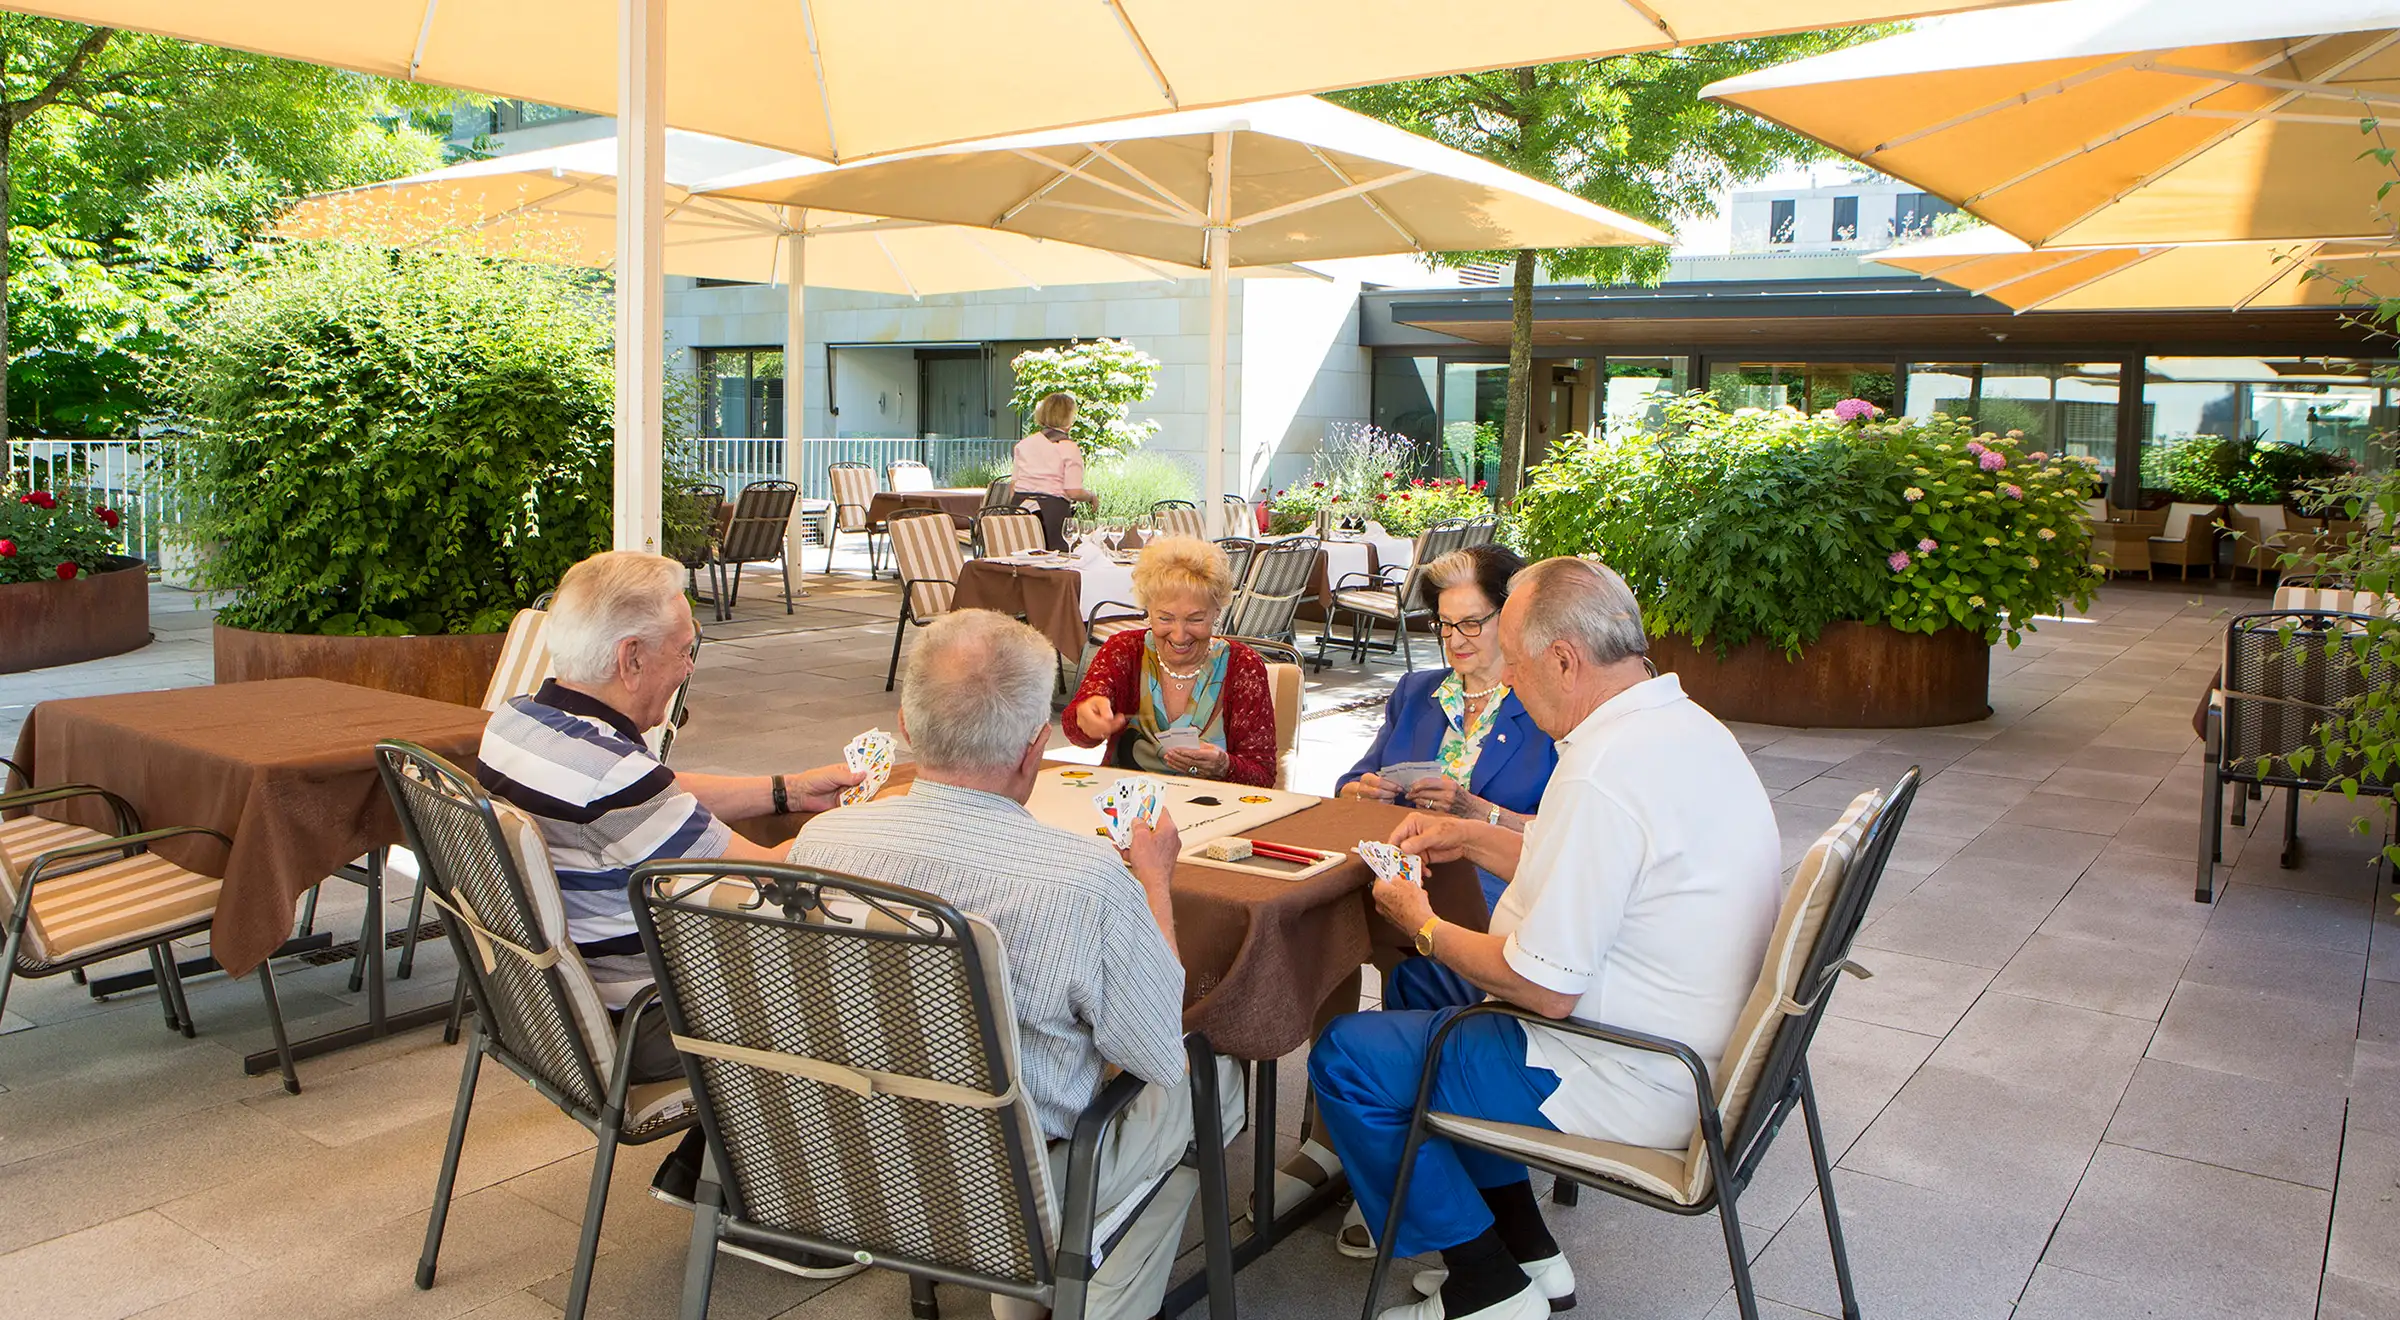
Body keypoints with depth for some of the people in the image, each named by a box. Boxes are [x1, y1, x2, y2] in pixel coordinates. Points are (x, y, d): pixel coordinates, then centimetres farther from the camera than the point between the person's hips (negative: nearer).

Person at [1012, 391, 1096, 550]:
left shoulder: (1024, 444, 13)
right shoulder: (1069, 448, -4)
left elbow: (1012, 484, 14)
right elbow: (1074, 492, -9)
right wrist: (1091, 498, 9)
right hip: (1053, 509, -5)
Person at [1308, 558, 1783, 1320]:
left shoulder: (1603, 773, -29)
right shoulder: (1684, 724, 4)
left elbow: (1545, 989, -25)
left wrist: (1424, 928, -10)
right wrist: (1472, 837, 15)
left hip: (1632, 1087, -11)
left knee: (1344, 1058, -3)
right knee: (1418, 985, 23)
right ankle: (1525, 1250, 26)